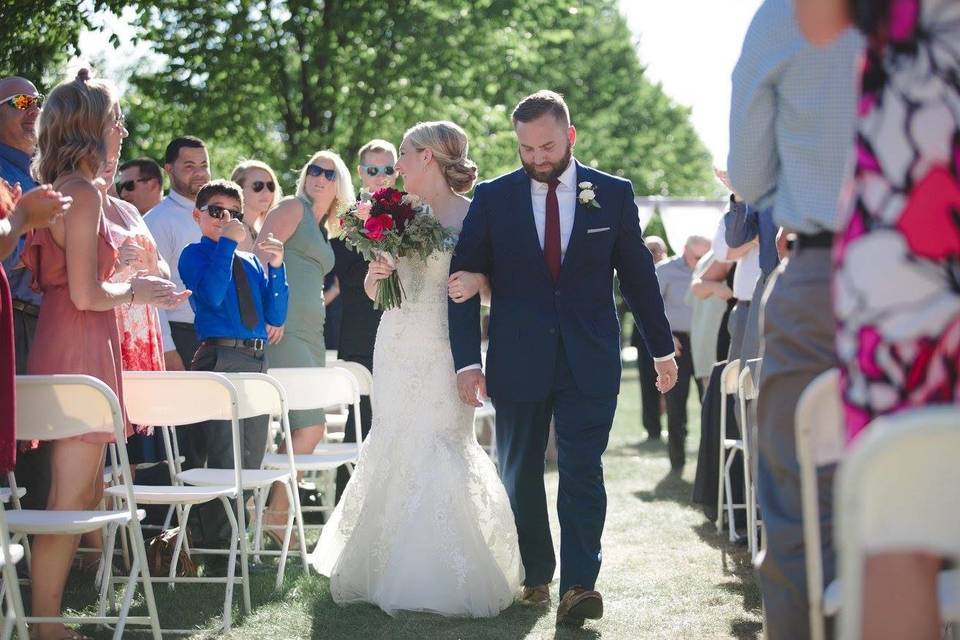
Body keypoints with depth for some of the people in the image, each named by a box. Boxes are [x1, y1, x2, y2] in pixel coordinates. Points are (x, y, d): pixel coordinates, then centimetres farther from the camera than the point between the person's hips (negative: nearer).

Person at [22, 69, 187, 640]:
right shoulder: (83, 192, -14)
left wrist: (137, 288, 20)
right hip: (81, 346, -10)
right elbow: (86, 294, -19)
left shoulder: (60, 190, 15)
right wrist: (134, 292, -2)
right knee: (71, 497, -7)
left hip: (71, 348, 10)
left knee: (86, 491, 13)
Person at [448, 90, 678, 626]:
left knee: (583, 472, -8)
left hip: (590, 361, -1)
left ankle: (579, 584, -9)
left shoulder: (614, 194, 2)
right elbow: (464, 280, 1)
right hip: (518, 360, 1)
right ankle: (535, 576, 24)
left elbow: (638, 275, 10)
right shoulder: (492, 198, 1)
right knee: (520, 475, 9)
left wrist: (663, 347, 15)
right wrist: (467, 360, -7)